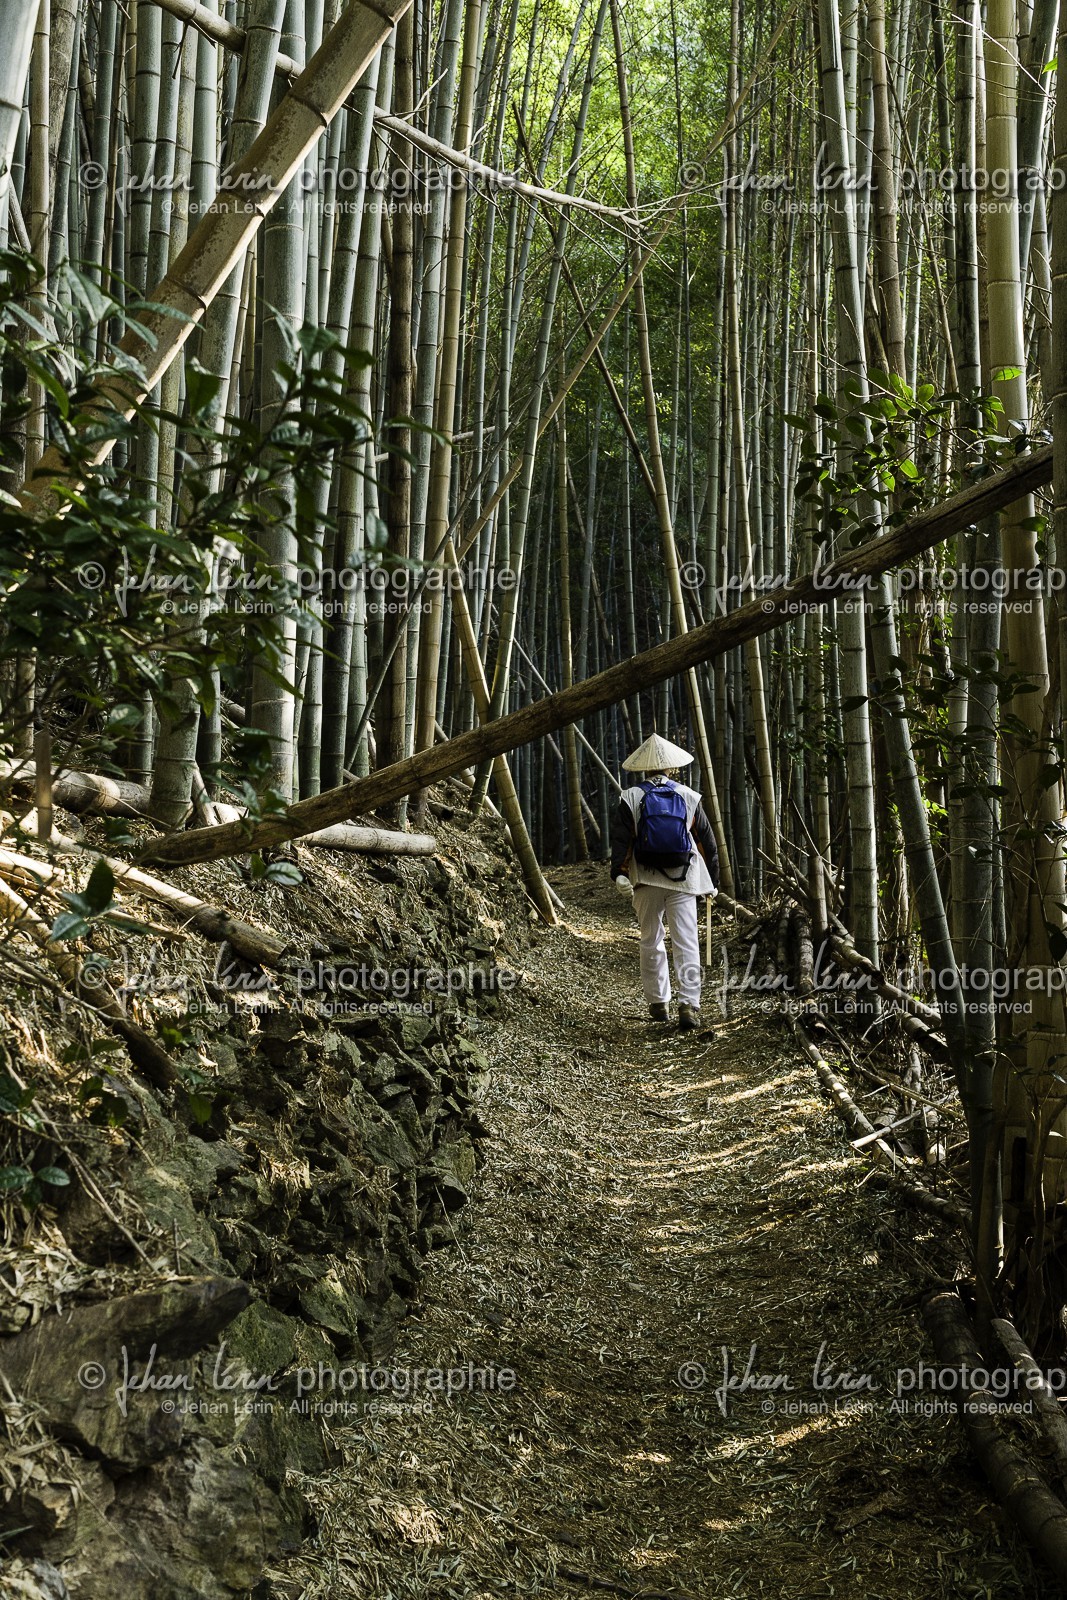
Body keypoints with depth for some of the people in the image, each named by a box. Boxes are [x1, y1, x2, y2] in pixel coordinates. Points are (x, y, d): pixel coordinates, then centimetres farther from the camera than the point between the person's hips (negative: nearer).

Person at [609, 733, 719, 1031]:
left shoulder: (631, 799, 2)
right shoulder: (690, 798, 6)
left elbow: (620, 839, -9)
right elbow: (707, 842, 10)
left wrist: (619, 873, -14)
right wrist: (713, 880, 18)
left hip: (646, 881, 0)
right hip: (683, 882, 0)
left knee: (651, 942, 13)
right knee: (686, 942, -3)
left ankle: (658, 1004, 18)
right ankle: (688, 1005, -13)